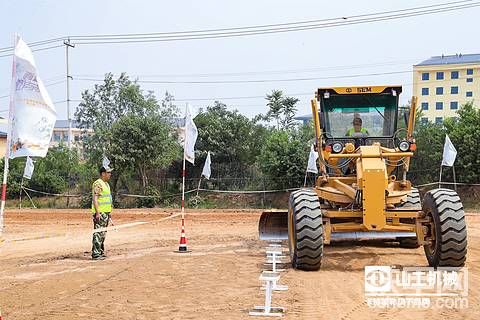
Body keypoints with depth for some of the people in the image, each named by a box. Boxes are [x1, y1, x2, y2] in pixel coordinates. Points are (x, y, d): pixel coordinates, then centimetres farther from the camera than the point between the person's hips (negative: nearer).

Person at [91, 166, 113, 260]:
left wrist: (109, 212, 23)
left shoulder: (106, 184, 17)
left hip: (106, 213, 10)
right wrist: (97, 212, -25)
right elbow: (95, 199, -19)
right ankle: (95, 254, -8)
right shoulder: (97, 184, -13)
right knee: (98, 234, -9)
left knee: (103, 234, 13)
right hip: (99, 213, -10)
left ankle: (100, 252, 20)